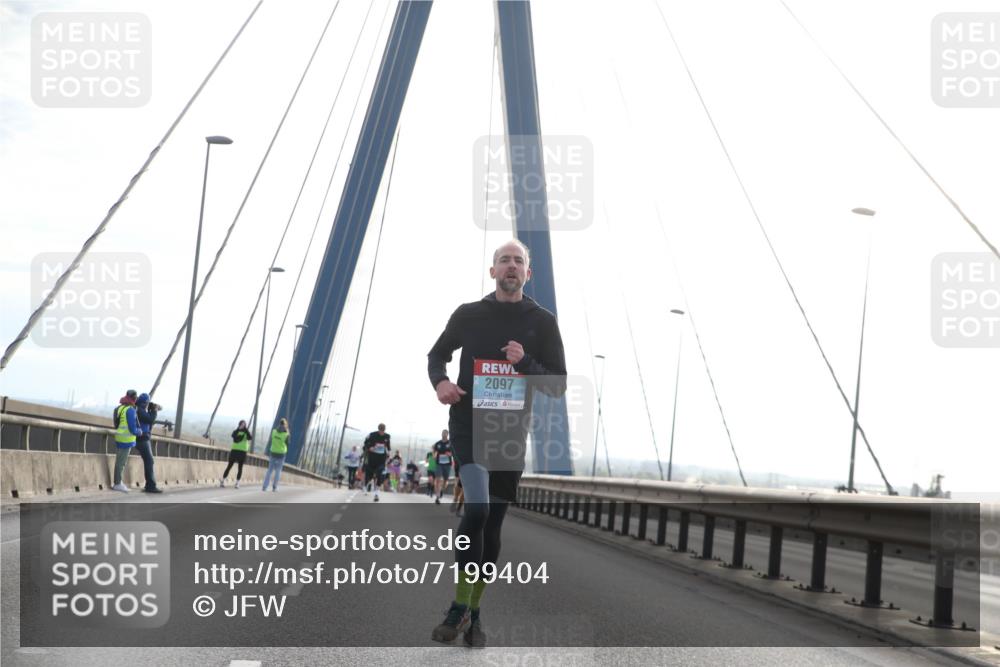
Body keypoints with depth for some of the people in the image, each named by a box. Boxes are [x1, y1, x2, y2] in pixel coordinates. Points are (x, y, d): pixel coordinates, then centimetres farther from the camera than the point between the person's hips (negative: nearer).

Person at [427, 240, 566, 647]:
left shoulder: (542, 322, 3)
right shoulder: (469, 315, 2)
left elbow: (558, 385, 2)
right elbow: (437, 355, 18)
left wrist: (526, 363, -16)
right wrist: (439, 381, -5)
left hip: (512, 434, 2)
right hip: (469, 427, -2)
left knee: (493, 525, 7)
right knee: (477, 508, -23)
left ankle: (474, 614, 20)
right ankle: (459, 607, -9)